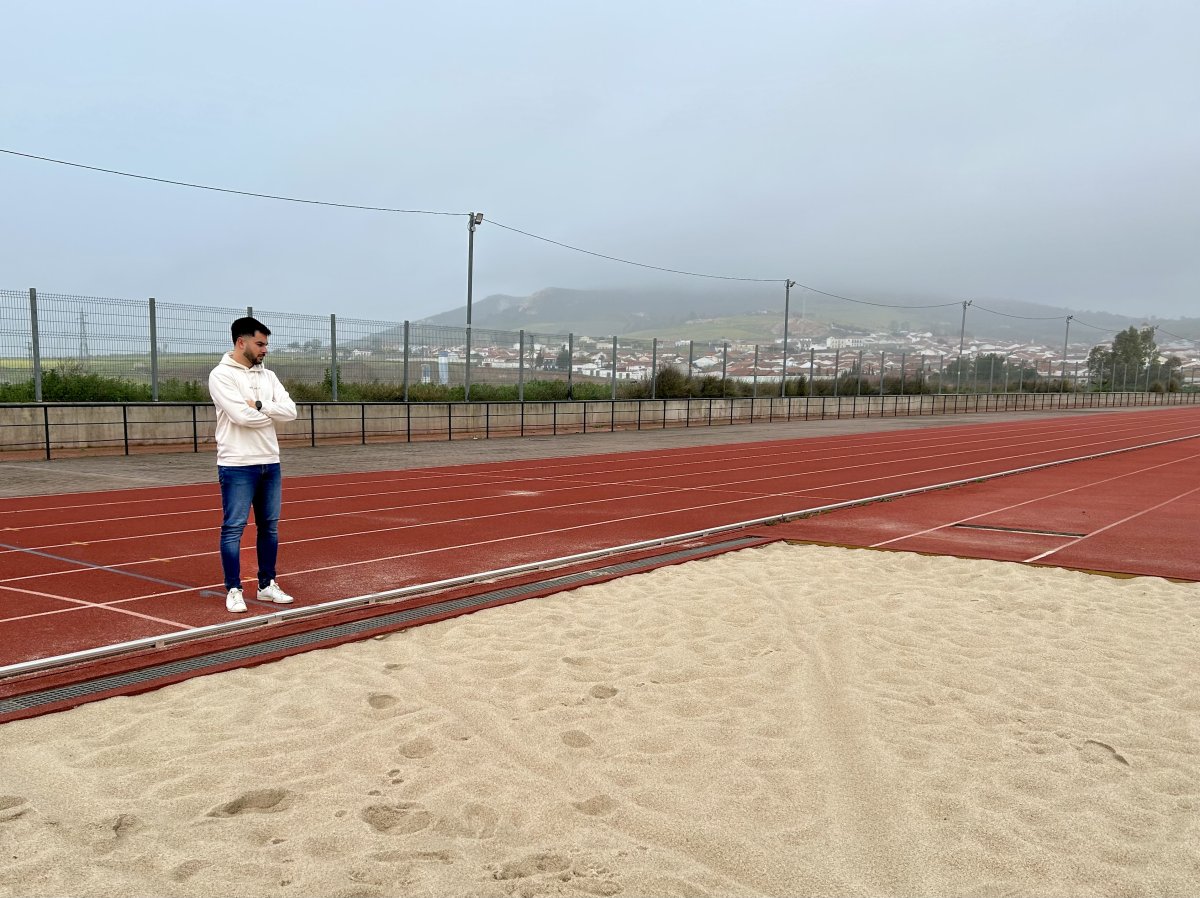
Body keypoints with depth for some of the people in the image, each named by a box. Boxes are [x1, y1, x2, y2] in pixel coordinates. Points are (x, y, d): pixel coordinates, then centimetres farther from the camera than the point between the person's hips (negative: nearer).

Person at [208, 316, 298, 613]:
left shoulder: (267, 376, 12)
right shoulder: (221, 375, -8)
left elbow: (290, 411, -1)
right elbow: (241, 416, -20)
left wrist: (260, 406, -14)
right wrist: (272, 413, -4)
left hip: (270, 463, 7)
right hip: (237, 465, -7)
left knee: (269, 526, 11)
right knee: (233, 528, -1)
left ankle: (267, 585, 21)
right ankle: (233, 590, 7)